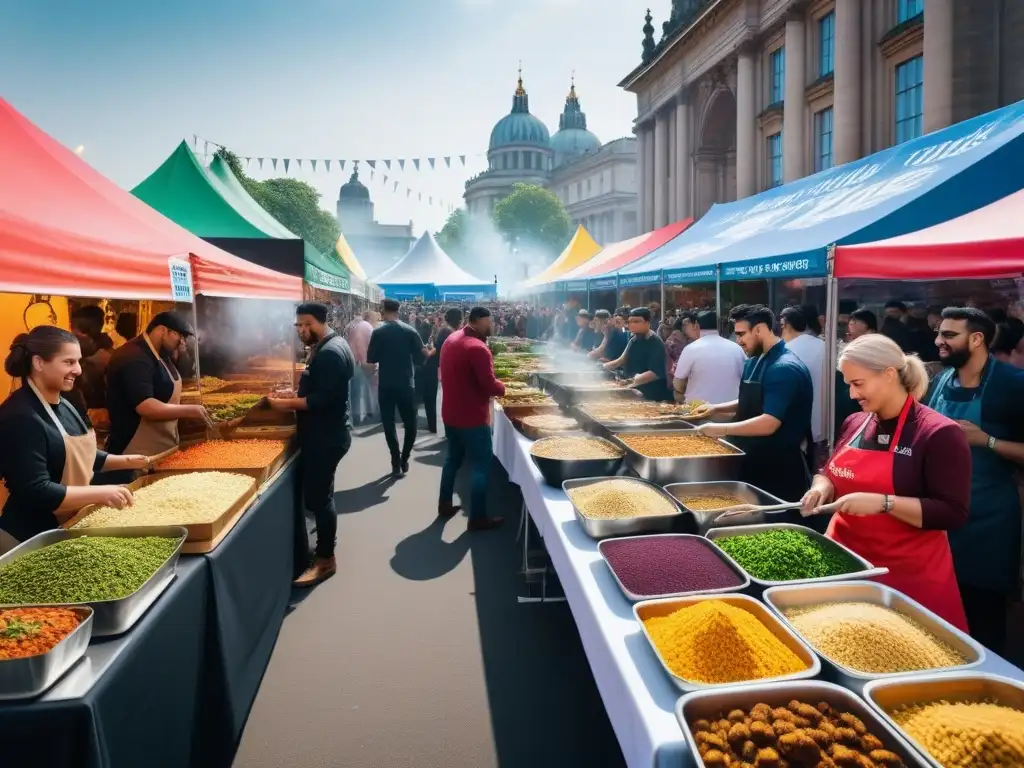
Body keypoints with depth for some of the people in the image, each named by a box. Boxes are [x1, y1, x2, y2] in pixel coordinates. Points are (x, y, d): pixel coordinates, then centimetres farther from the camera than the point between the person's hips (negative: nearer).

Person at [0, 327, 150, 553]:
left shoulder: (63, 404, 6)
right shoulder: (21, 417, -23)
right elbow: (35, 492, -29)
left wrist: (125, 461, 7)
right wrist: (100, 493, -31)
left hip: (71, 526, 9)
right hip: (31, 538, -9)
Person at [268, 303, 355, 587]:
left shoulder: (330, 352, -20)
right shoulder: (327, 347, 14)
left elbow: (322, 399, -25)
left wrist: (287, 403, -19)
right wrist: (293, 395, 9)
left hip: (326, 437, -11)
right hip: (324, 434, 11)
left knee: (317, 498, -3)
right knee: (320, 495, 18)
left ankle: (325, 560, 8)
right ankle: (326, 547, 31)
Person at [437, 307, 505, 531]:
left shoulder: (452, 338, 6)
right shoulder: (477, 348, -23)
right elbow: (489, 385, -24)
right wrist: (502, 388, -3)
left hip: (450, 413, 9)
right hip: (472, 417, -9)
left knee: (453, 458, 22)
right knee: (482, 465, 1)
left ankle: (445, 505, 31)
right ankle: (478, 517, 6)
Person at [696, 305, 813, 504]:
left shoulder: (785, 368, -21)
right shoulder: (753, 362, 8)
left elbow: (768, 424, -27)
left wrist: (722, 429, -21)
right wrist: (717, 408, 6)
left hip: (779, 467, -9)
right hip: (754, 460, 9)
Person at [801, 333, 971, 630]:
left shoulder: (939, 433, -13)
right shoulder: (854, 423, 6)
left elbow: (952, 514, -17)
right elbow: (829, 473, 19)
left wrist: (882, 502, -26)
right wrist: (822, 488, -3)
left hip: (907, 574, -5)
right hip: (846, 561, 6)